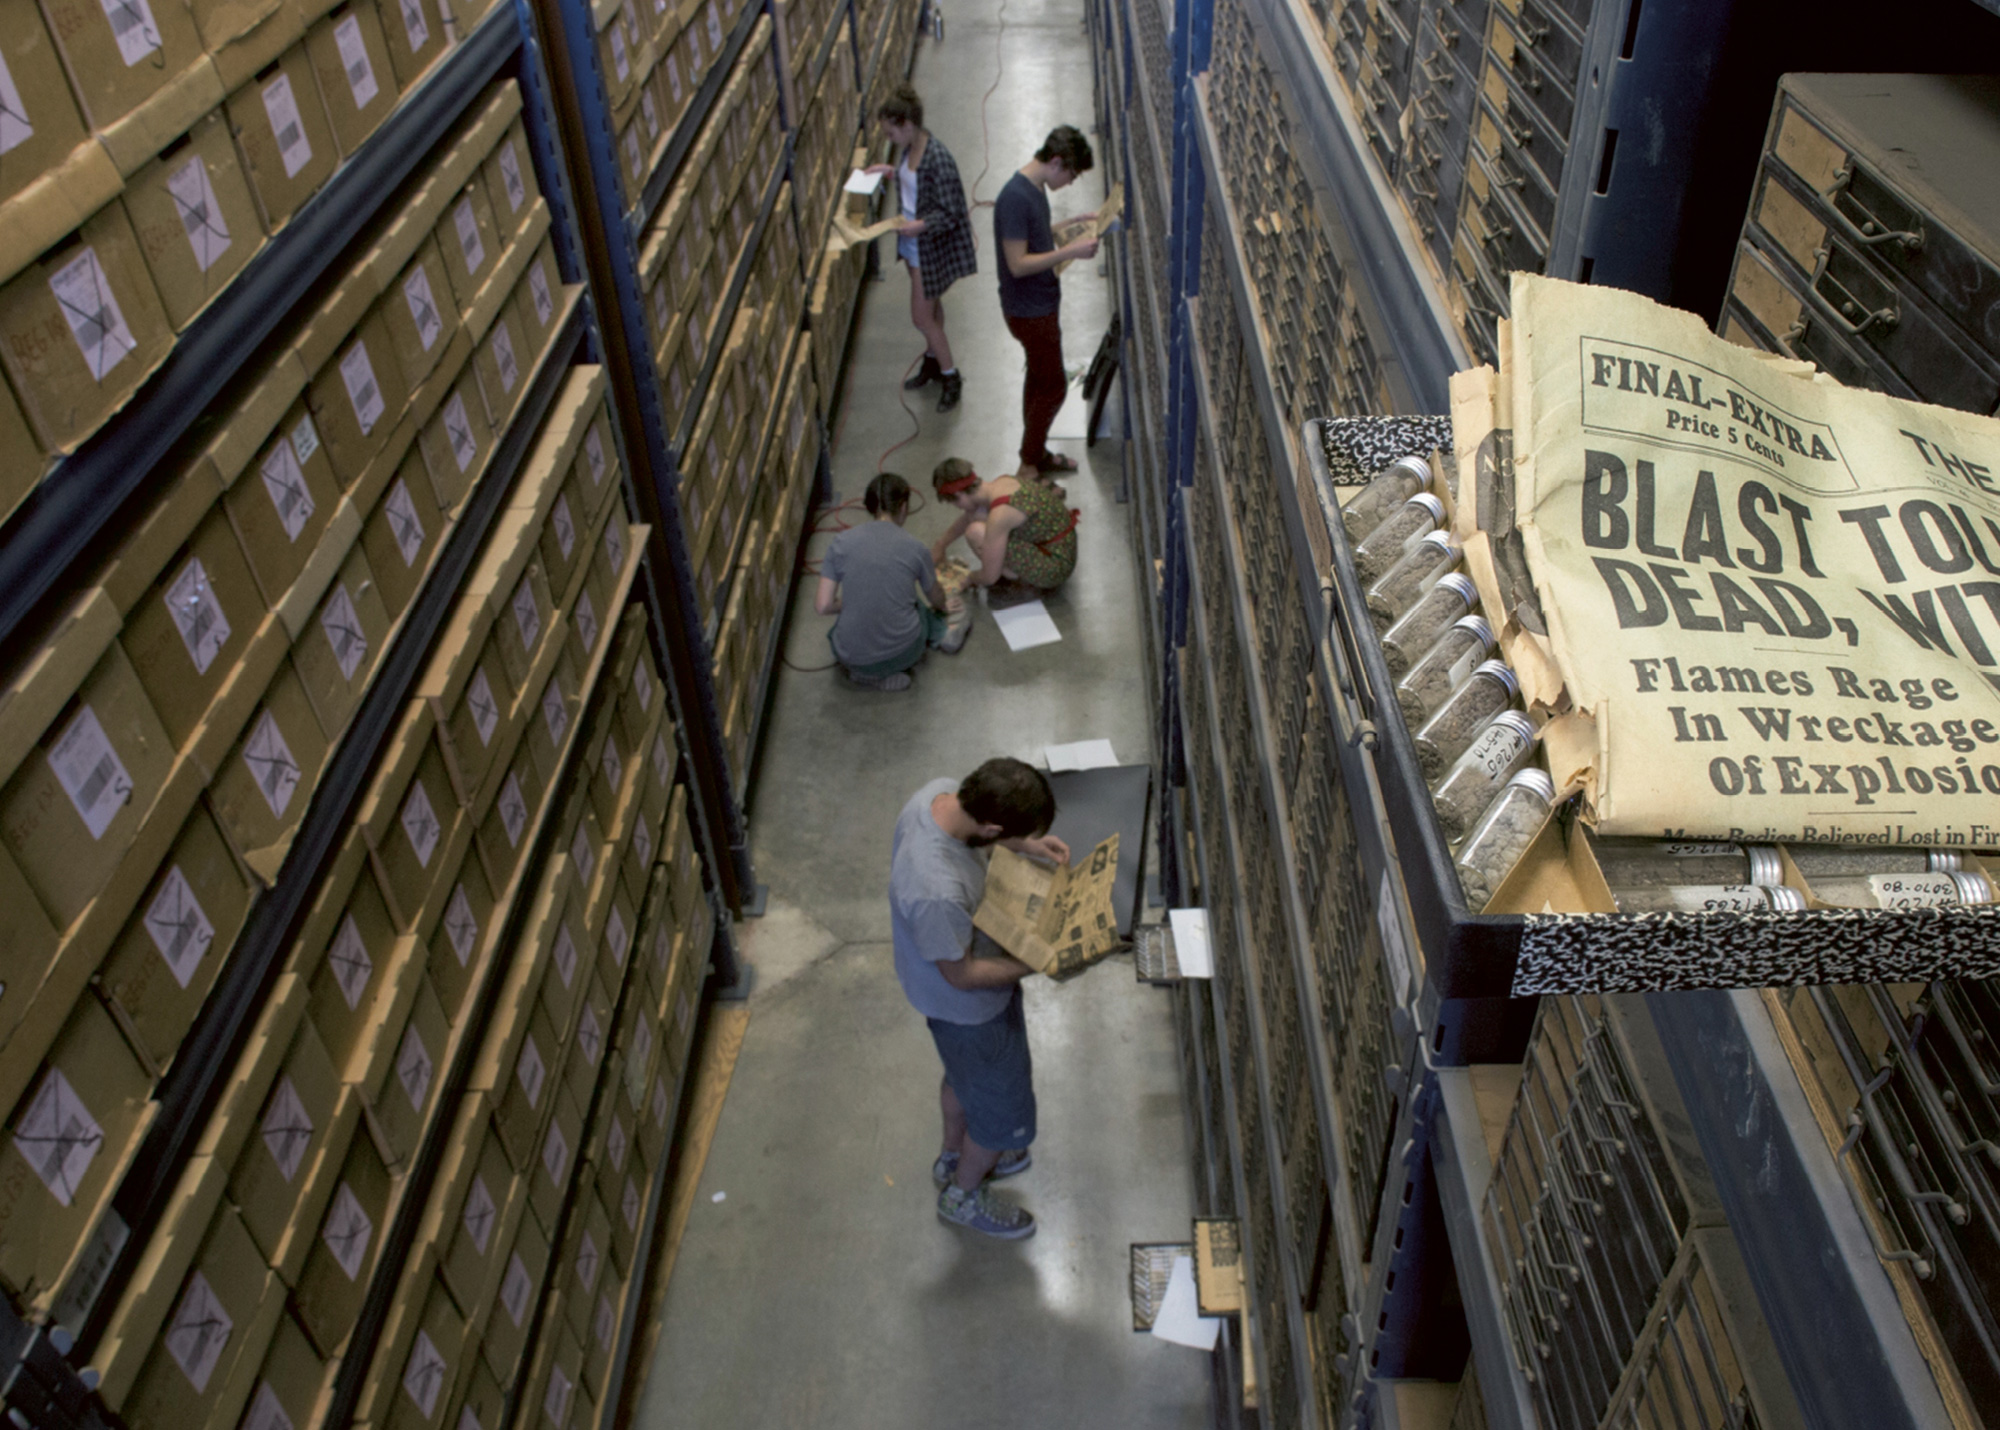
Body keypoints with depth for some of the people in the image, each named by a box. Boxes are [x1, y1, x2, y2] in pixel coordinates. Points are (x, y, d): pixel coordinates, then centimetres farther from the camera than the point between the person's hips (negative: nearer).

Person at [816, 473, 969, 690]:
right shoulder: (914, 547, -6)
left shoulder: (842, 542, -6)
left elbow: (823, 605, -9)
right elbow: (936, 598, 13)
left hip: (850, 657, -1)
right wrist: (943, 608, 39)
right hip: (902, 654, 1)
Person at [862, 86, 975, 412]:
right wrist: (892, 170, 8)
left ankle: (951, 377, 18)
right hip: (914, 243, 9)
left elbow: (951, 213, -26)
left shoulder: (938, 160, -29)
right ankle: (934, 361, 43)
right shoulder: (911, 148, -3)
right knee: (931, 304, 24)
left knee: (922, 316, 1)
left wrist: (921, 225, -36)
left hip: (932, 248, -9)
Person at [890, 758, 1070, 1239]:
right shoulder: (937, 892, -46)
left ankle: (954, 1156, 62)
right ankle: (963, 1194, 48)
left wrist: (1025, 845, -8)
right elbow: (961, 975, -28)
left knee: (964, 1075, 34)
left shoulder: (940, 793, -23)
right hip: (968, 1005, -8)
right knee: (1004, 1109, 20)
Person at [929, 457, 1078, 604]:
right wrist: (941, 545, 31)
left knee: (976, 532, -22)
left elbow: (990, 577, -19)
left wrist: (971, 579, 4)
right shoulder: (1002, 482, -3)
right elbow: (968, 516, 20)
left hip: (1055, 569, -9)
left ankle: (1026, 586, -5)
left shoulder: (999, 515, -28)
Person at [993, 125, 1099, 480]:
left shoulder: (1035, 188, 4)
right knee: (1053, 387, 0)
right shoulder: (1016, 197, -27)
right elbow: (1018, 264, -28)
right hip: (1030, 311, -10)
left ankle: (1035, 453, 35)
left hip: (1041, 304, 10)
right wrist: (1071, 251, -27)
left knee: (1039, 378, 20)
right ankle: (1029, 468, 13)